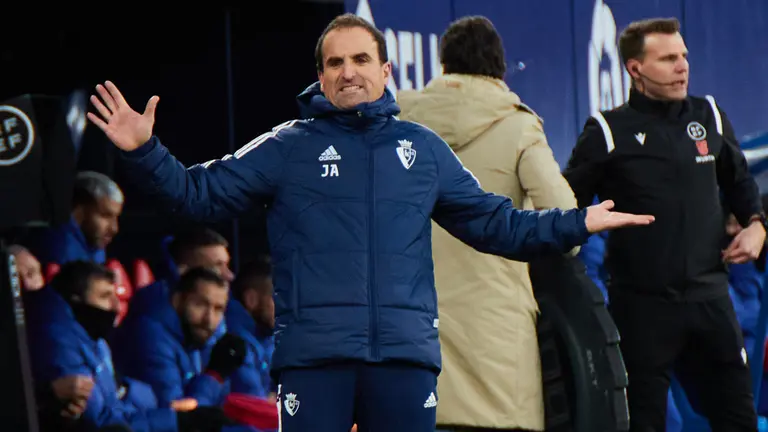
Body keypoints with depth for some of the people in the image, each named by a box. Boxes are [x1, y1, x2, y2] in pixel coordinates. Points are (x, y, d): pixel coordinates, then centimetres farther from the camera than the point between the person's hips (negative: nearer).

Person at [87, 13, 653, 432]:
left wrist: (577, 225, 14)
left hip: (406, 355, 2)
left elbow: (495, 223, 20)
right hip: (313, 356, -2)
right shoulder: (287, 147, 7)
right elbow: (201, 194, 5)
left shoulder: (424, 149, 15)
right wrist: (144, 153, -9)